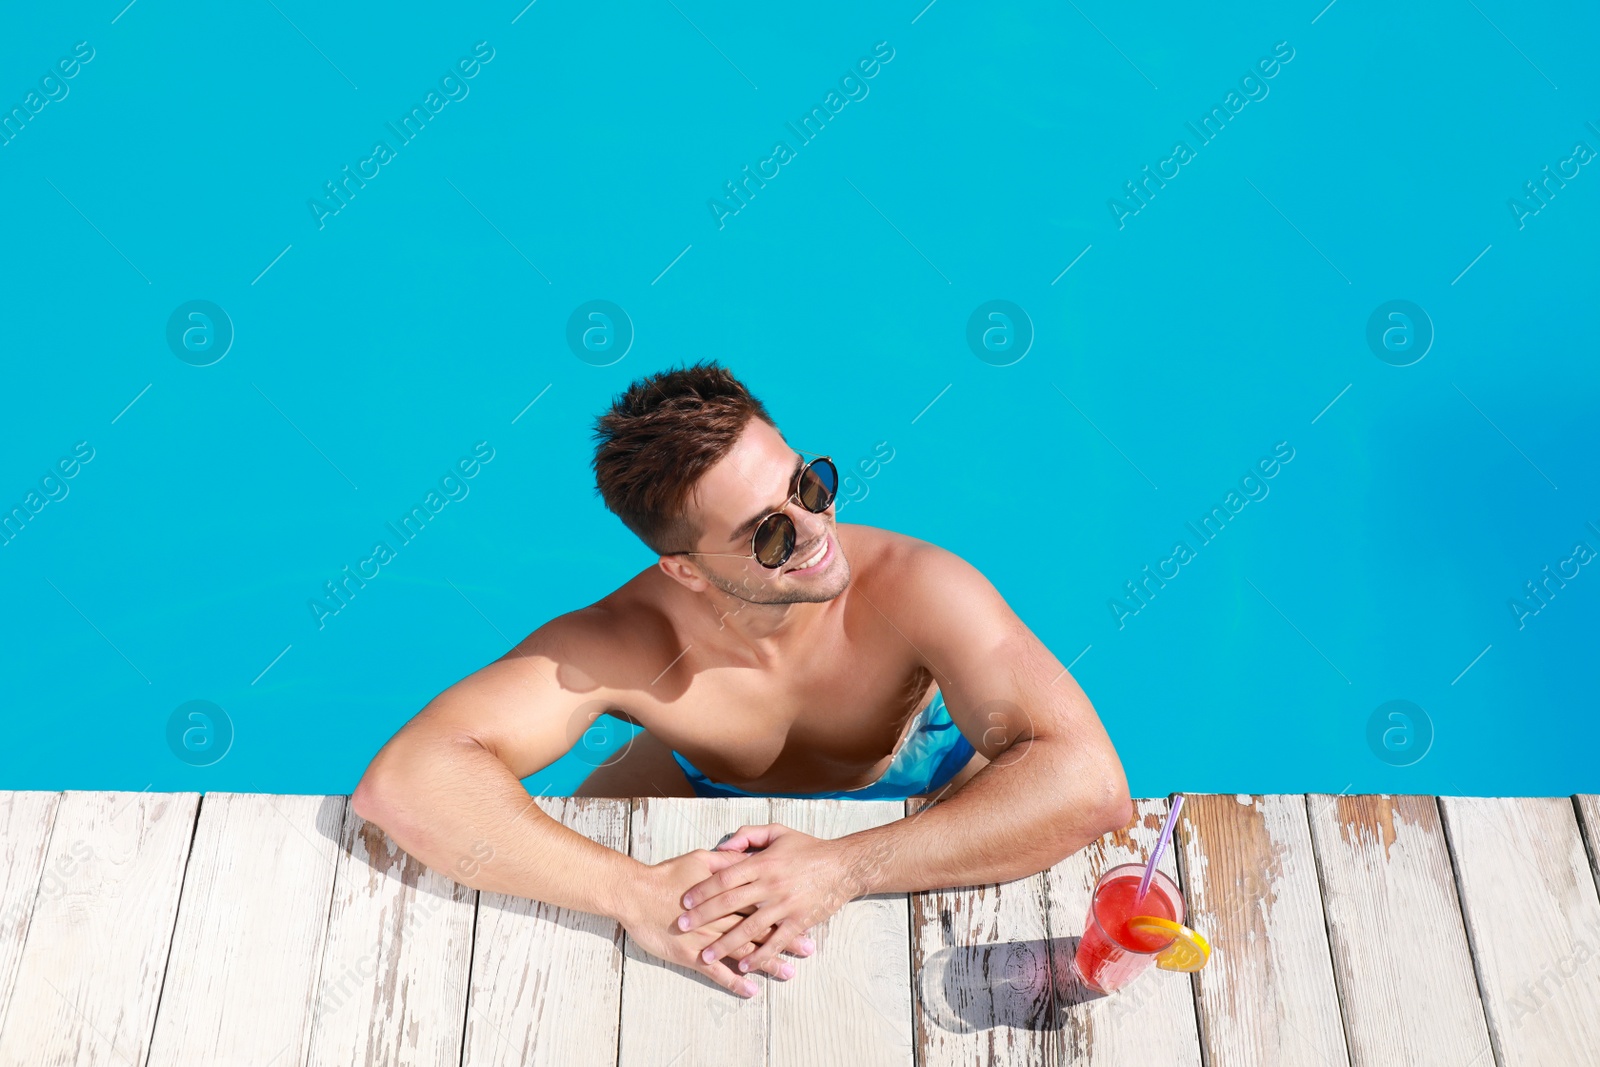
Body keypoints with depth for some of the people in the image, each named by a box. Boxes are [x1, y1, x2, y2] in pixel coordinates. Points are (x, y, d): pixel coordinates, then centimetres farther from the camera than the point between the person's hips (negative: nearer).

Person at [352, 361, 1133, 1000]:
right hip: (709, 788, 1)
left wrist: (843, 870, -55)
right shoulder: (615, 647, -36)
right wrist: (637, 895, -54)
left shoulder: (916, 589, -39)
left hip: (919, 784, -1)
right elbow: (402, 781, -43)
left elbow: (1092, 784, -47)